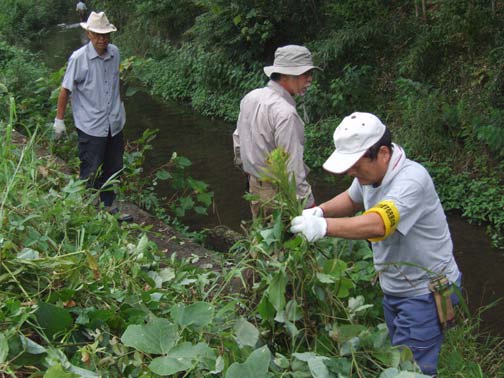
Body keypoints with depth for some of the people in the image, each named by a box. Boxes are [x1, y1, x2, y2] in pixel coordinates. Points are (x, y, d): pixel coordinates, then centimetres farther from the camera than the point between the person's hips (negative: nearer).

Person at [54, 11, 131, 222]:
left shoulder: (114, 53, 1)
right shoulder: (79, 58, -15)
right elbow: (65, 90, -8)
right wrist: (59, 120, -5)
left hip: (114, 123, 6)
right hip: (90, 126, -6)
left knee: (113, 169, 17)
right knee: (90, 173, 3)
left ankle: (108, 206, 34)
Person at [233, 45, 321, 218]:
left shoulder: (250, 97, 1)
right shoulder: (285, 113, -26)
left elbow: (238, 137, 14)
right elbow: (293, 167, -26)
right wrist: (308, 203, -20)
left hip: (254, 184, 9)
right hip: (279, 194, -9)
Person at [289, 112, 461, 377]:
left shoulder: (411, 178, -30)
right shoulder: (370, 170, -3)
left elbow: (376, 225, -44)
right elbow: (351, 199, 15)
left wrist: (324, 226, -51)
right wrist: (319, 211, -4)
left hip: (425, 292, -8)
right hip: (393, 286, 9)